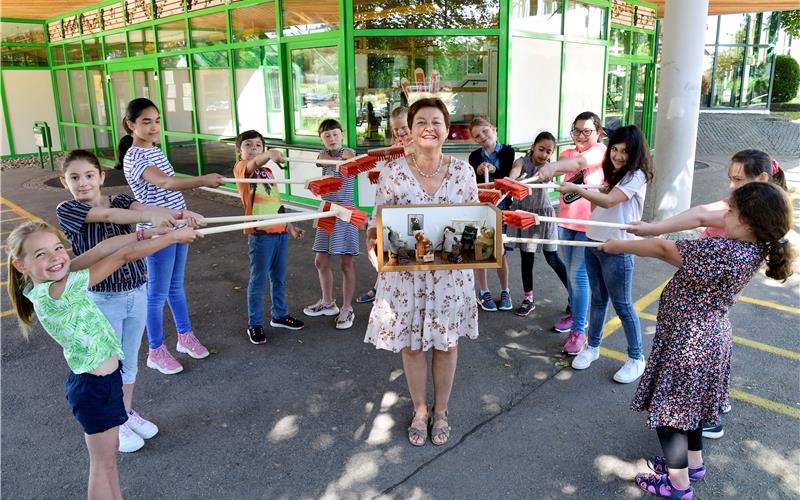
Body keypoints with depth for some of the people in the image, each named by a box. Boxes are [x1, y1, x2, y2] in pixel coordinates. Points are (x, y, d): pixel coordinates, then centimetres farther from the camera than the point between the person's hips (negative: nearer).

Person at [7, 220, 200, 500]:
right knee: (103, 463, 11)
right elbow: (123, 256, -27)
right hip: (96, 387, -9)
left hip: (100, 380, 9)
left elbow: (100, 250, -6)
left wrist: (148, 232, -10)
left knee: (107, 455, 25)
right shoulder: (57, 292, -29)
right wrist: (173, 236, -21)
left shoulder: (45, 285, -6)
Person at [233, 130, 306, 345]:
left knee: (279, 278, 18)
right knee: (258, 280, 3)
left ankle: (280, 315, 34)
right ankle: (255, 324, 15)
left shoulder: (268, 171, 15)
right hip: (260, 233, -7)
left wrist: (289, 226, 20)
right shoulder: (241, 168, -7)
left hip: (280, 231, 7)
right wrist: (269, 155, -52)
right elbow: (254, 163, -32)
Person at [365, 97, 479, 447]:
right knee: (411, 344, 11)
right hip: (404, 272, 0)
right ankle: (420, 410, 35)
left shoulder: (463, 172, -2)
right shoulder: (393, 172, -5)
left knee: (446, 342, 13)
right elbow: (379, 220, -1)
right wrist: (373, 244, -20)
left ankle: (441, 411, 35)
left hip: (450, 272, 1)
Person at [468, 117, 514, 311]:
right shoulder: (474, 157, 3)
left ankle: (505, 291, 24)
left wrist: (494, 171, -21)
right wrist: (478, 172, -18)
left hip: (501, 208, -2)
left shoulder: (508, 152, -3)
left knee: (500, 252, 7)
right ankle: (484, 292, 20)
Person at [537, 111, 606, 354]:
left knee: (579, 274, -8)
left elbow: (582, 160, -33)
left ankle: (579, 330, 0)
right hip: (566, 221, 6)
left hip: (589, 223, -6)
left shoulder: (600, 150, -12)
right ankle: (574, 312, 36)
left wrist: (554, 166, -50)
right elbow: (558, 170, -3)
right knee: (570, 271, 17)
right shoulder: (567, 153, 13)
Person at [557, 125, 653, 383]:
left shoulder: (636, 176, -12)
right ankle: (592, 346, 30)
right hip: (593, 241, 7)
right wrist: (589, 193, -2)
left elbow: (609, 201, -25)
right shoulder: (613, 173, 14)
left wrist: (576, 189, -31)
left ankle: (636, 358, 16)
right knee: (598, 298, 17)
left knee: (622, 304, 1)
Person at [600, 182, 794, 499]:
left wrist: (621, 246, -9)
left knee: (667, 408, 8)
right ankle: (694, 462, 45)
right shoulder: (752, 250, -4)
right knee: (686, 402, 27)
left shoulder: (719, 251, -32)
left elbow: (663, 250, -21)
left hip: (687, 343, -9)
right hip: (708, 338, 9)